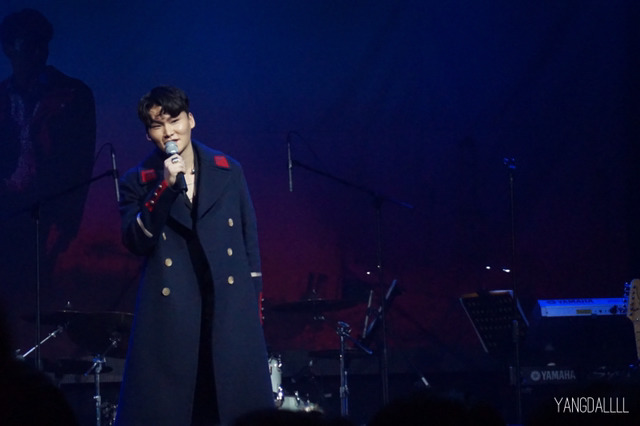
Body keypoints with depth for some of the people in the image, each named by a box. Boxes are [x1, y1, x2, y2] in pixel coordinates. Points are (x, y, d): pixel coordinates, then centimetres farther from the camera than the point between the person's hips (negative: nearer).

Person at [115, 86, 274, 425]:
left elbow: (249, 240, 14)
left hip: (231, 309, 2)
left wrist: (254, 301, 10)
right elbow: (135, 242, -10)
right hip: (170, 315, -2)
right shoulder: (138, 182, 3)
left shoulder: (228, 171, 9)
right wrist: (165, 188, -17)